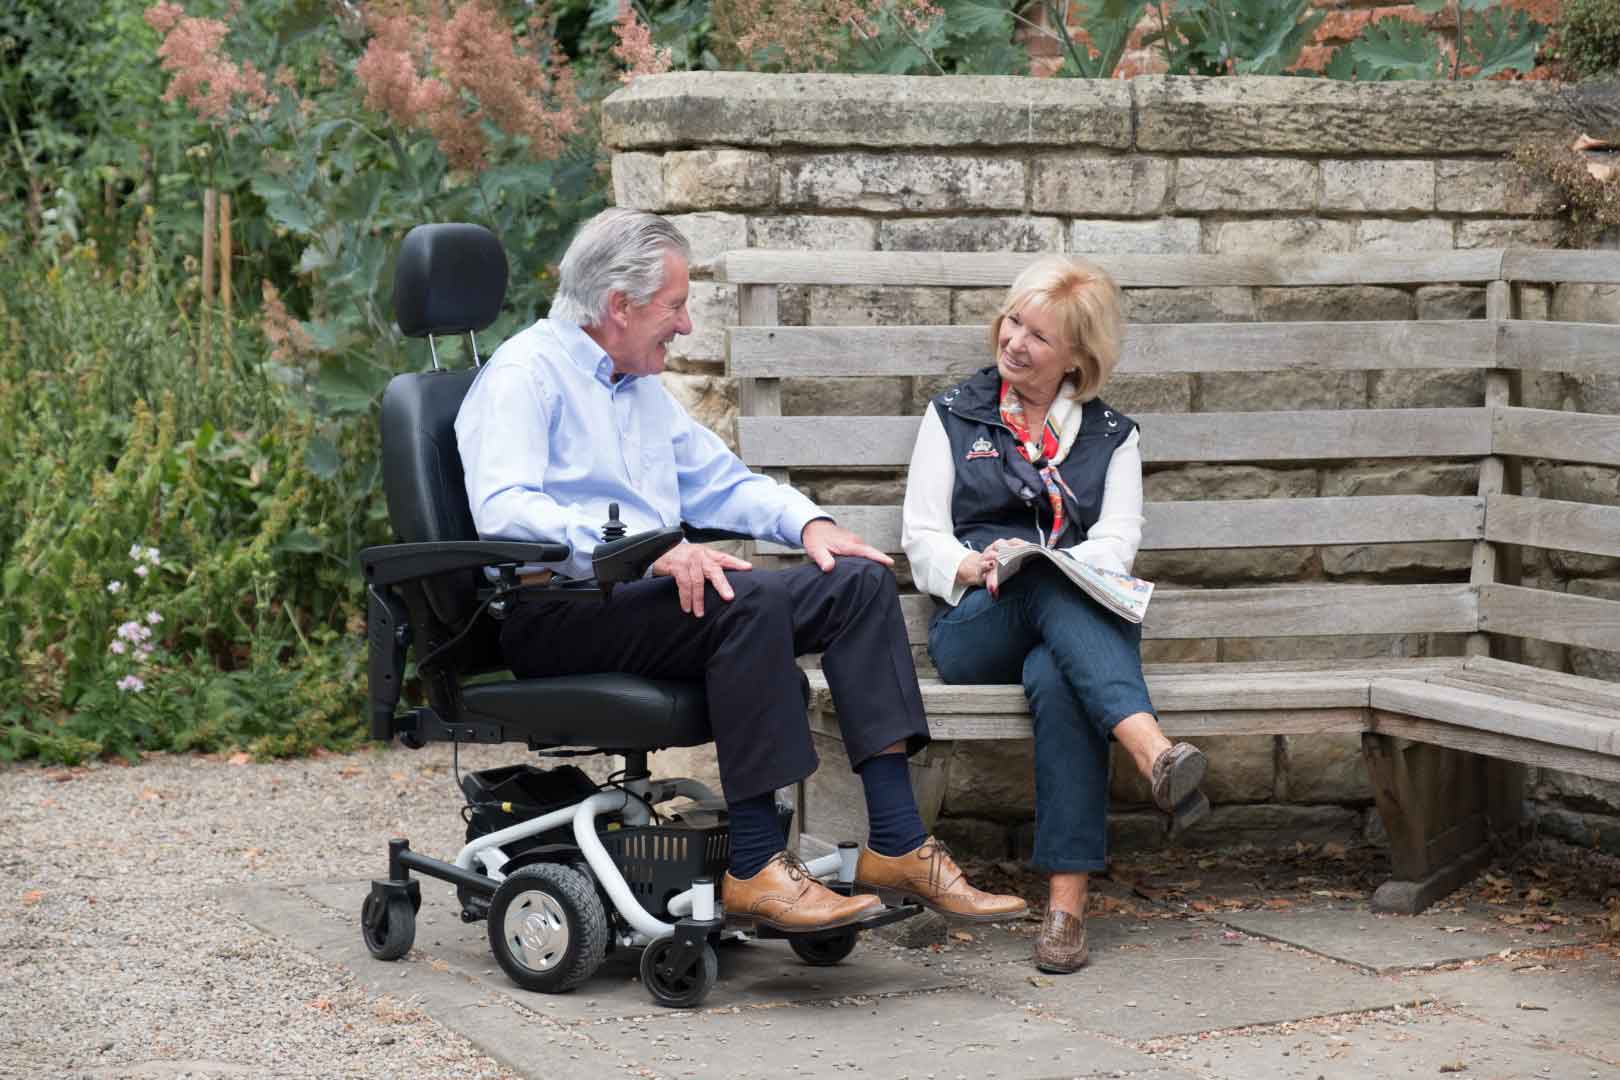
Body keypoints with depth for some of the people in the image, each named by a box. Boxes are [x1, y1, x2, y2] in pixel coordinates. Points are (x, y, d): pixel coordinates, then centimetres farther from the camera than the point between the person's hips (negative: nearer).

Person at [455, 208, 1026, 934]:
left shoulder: (640, 386, 23)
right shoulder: (525, 375, -6)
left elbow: (721, 482, 31)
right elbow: (503, 508, -22)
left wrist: (807, 521, 9)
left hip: (646, 594, 9)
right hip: (558, 615, -9)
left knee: (858, 580, -8)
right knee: (749, 600, -34)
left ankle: (897, 845, -17)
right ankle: (756, 867, -32)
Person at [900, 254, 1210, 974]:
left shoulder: (1111, 436, 20)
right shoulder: (953, 416, 20)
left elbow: (1117, 543, 5)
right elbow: (922, 535, 10)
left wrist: (1041, 560, -17)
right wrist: (976, 567, -13)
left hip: (1080, 614, 1)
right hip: (975, 624, -1)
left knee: (1057, 681, -38)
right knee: (1052, 584, -38)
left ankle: (1068, 899, -46)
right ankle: (1156, 754, -58)